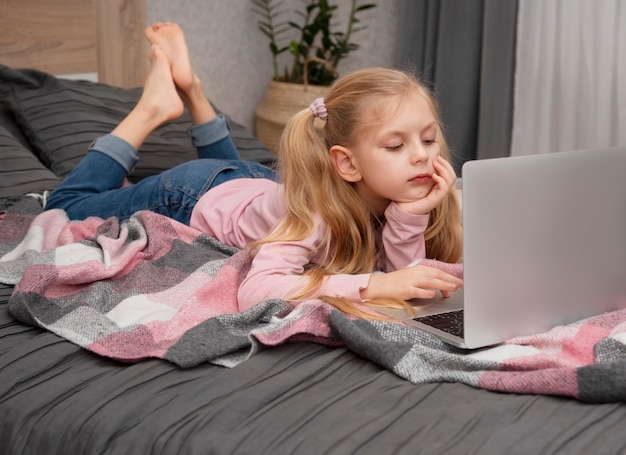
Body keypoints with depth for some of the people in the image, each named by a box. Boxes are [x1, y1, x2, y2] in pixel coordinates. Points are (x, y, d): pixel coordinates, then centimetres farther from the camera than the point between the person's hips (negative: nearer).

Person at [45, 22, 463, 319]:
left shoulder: (396, 196, -26)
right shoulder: (317, 208, -44)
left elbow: (405, 277, -28)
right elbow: (254, 291, -54)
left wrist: (410, 218, -43)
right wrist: (375, 284, -58)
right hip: (191, 198, -5)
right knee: (62, 210, 16)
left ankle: (191, 88, 38)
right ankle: (153, 109, 18)